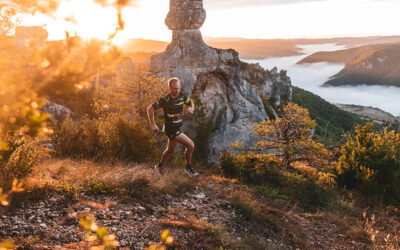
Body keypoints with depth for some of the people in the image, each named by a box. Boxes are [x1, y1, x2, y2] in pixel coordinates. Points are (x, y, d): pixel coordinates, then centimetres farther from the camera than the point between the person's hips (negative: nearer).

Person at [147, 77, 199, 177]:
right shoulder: (165, 100, -18)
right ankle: (189, 168, 5)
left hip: (177, 127, 7)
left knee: (170, 150, 24)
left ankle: (160, 166, 46)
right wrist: (152, 125, -10)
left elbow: (191, 103, 15)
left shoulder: (182, 97, -3)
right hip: (170, 128, -7)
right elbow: (150, 108, -11)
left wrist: (191, 109, -10)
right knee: (190, 145, -13)